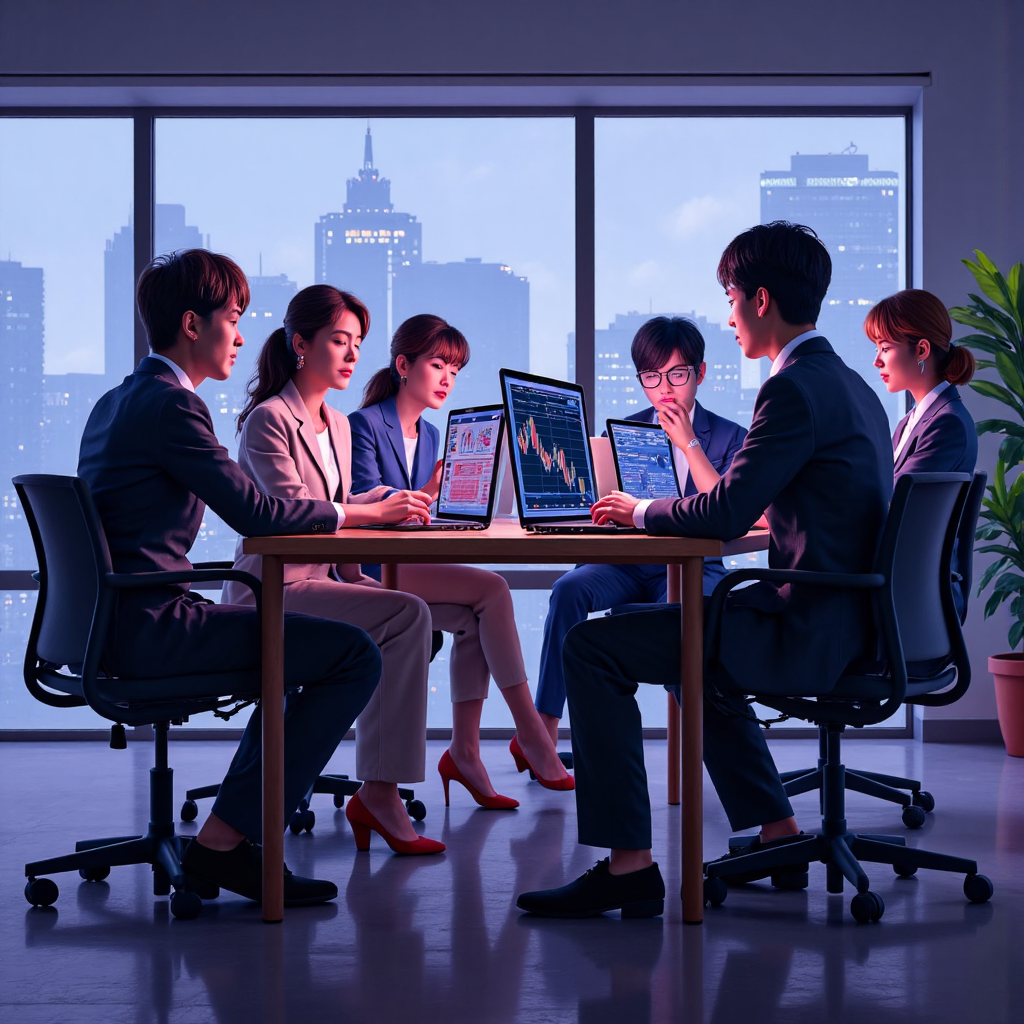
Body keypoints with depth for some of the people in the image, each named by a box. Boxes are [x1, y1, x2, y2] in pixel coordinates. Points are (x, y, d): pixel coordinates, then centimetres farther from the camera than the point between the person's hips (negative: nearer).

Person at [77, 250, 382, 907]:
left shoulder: (116, 401, 20)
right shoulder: (172, 404, -12)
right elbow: (253, 513, -14)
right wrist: (353, 512, -1)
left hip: (113, 623, 11)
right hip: (148, 625, -11)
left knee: (301, 646, 26)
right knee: (356, 655, -14)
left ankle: (234, 829, 22)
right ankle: (226, 840, -10)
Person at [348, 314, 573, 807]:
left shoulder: (430, 436, 18)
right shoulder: (364, 424, -5)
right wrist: (426, 495, -30)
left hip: (411, 565, 7)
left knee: (475, 621, -22)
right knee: (492, 589, -23)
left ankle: (465, 751, -19)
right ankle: (529, 733, -21)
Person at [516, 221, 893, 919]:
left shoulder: (794, 389, -16)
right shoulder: (848, 383, 15)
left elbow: (727, 513, -19)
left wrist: (642, 511, -1)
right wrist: (660, 511, 17)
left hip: (812, 631, -10)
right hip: (850, 621, 10)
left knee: (591, 647, -9)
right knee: (695, 642, 34)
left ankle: (629, 864, -9)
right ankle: (778, 835, 31)